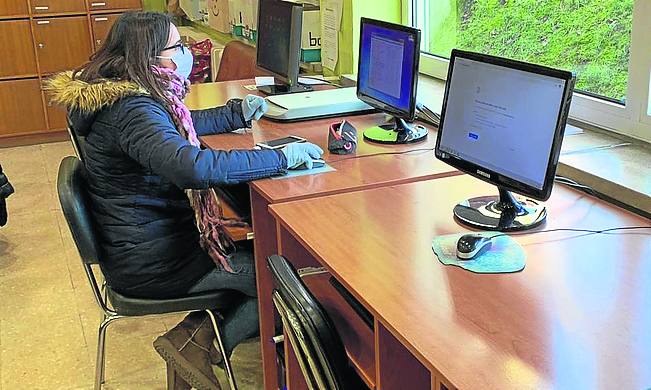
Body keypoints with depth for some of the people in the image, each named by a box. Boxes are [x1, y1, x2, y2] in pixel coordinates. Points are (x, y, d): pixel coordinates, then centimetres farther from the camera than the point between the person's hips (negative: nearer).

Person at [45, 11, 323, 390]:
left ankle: (197, 327, 11)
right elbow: (194, 166, -43)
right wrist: (281, 157, -35)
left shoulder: (125, 96, 6)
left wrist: (238, 113, 19)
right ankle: (203, 345, 4)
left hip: (143, 241, 10)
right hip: (152, 262, -10)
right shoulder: (132, 110, -26)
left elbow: (179, 128, 25)